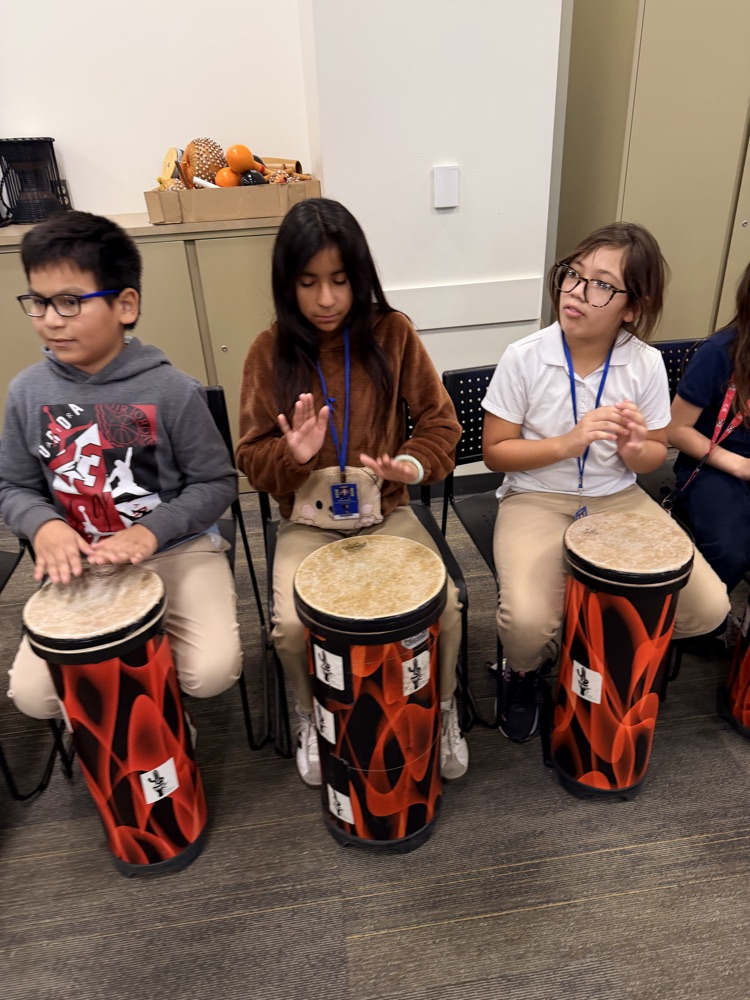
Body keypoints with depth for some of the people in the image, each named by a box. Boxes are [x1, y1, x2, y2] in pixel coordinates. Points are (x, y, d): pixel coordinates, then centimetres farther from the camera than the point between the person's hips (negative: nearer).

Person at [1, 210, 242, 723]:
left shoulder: (171, 390, -14)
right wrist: (44, 525, -14)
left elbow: (217, 483, -6)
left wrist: (151, 531, -20)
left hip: (177, 550, -3)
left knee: (212, 671, -21)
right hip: (81, 562, 3)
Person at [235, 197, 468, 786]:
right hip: (309, 521, 0)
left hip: (387, 510, 1)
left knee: (443, 606, -19)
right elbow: (252, 460, -2)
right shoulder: (271, 351, -5)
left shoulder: (392, 333, -4)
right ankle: (311, 714, 14)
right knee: (292, 625, -22)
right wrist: (293, 454, -24)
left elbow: (441, 423, -1)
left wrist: (412, 463, -22)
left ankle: (442, 709, 15)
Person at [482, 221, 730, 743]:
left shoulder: (646, 365, -6)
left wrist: (634, 450, -19)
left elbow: (657, 455, 6)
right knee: (528, 623, -27)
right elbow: (495, 451, -8)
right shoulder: (525, 358, -13)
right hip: (537, 501, -3)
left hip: (618, 500, 3)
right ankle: (523, 671, 14)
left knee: (709, 608, -11)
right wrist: (568, 443, -23)